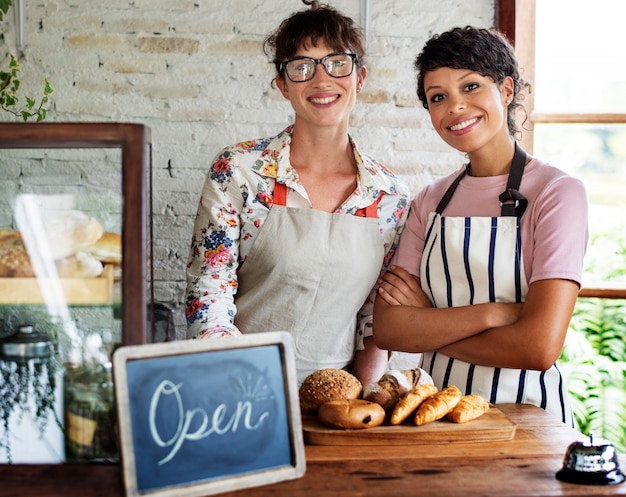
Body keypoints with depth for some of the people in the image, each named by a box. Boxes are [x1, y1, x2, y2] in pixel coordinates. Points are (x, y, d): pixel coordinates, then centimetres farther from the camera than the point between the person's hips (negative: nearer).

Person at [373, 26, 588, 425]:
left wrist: (424, 325, -5)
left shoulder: (558, 192, -6)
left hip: (522, 410, -2)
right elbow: (386, 329, -2)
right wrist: (490, 313, -15)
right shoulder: (430, 202, 8)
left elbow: (539, 348, -16)